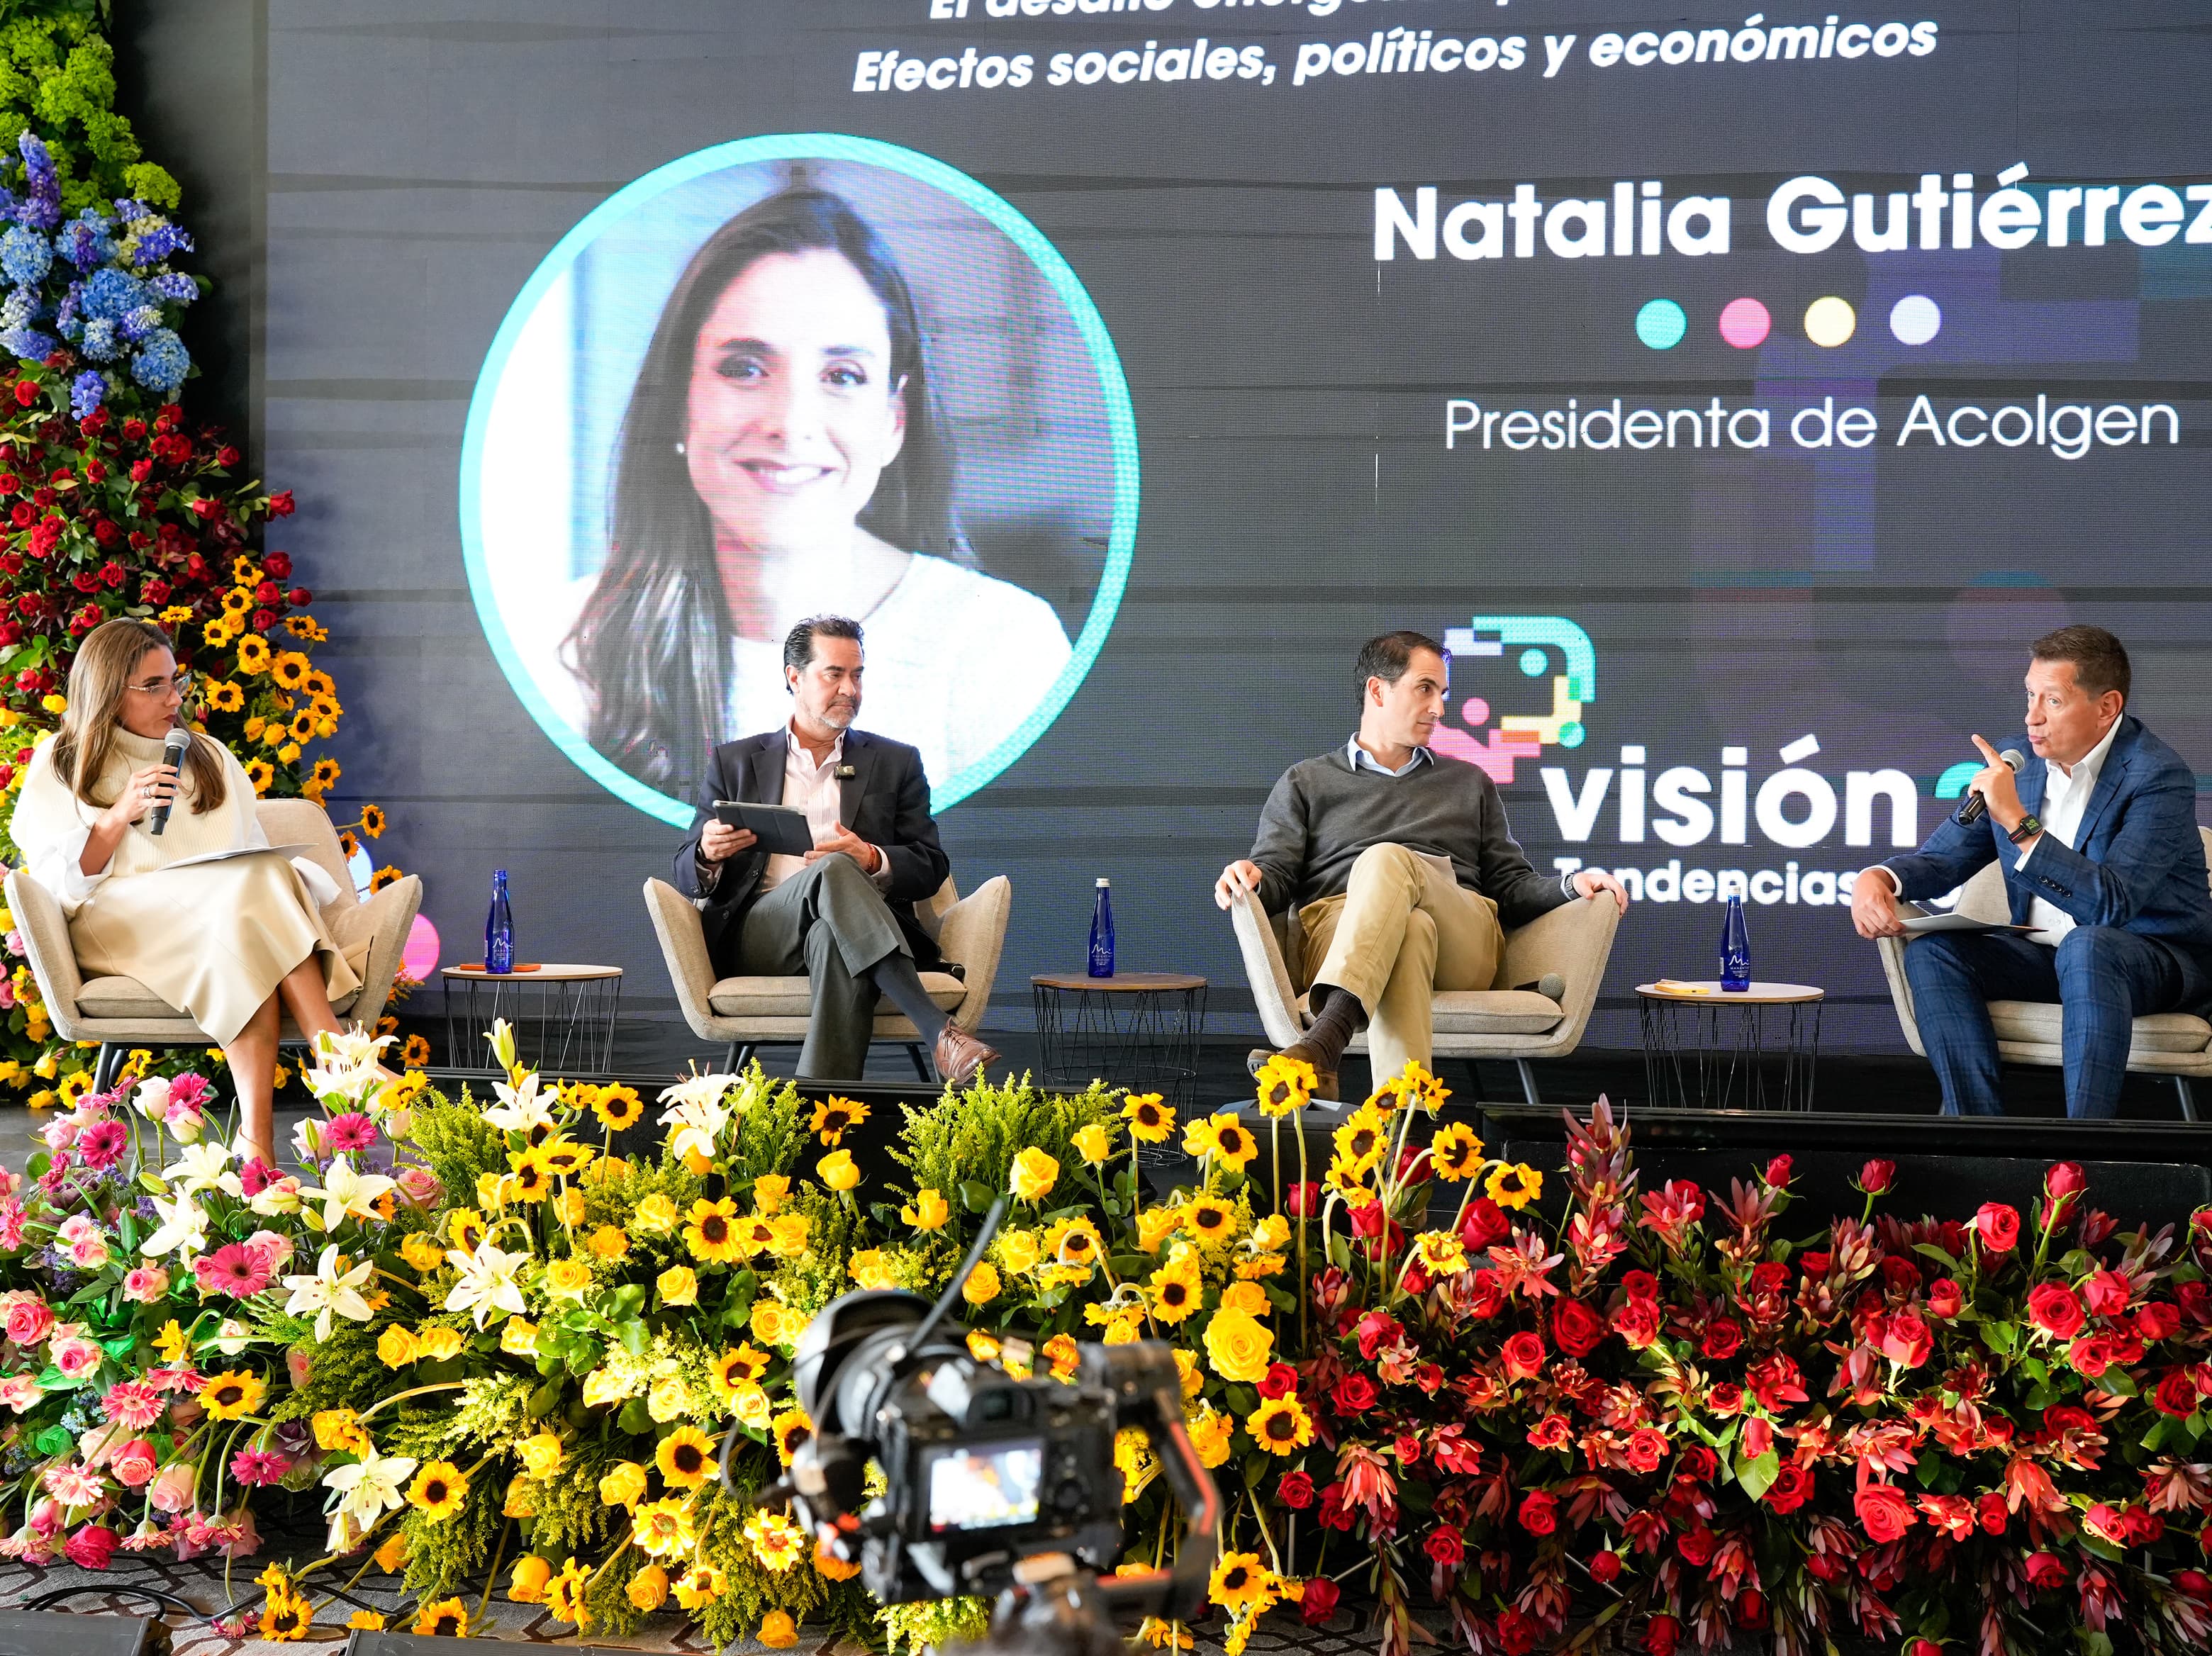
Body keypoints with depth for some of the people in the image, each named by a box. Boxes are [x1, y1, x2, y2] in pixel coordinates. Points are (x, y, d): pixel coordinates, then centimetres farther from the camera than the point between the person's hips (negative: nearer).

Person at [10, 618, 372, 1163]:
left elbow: (257, 856, 18)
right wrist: (120, 816, -9)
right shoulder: (60, 764, 16)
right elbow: (56, 883, 4)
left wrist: (276, 879, -5)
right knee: (249, 894, -34)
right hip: (121, 925, -3)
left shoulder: (210, 758, 27)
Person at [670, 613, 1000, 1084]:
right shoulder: (735, 763, 20)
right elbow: (687, 876, 15)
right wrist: (708, 853, -12)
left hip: (847, 931, 0)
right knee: (834, 870, -35)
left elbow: (931, 868, 11)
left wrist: (871, 859, -13)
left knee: (834, 941, -40)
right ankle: (940, 1036, -48)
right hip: (756, 938, 0)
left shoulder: (896, 763, 20)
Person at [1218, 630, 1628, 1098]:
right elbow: (1276, 875, 14)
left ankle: (1322, 1043, -58)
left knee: (1387, 859, -34)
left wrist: (1571, 885, 6)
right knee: (1411, 929, -40)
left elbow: (1509, 885, 27)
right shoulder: (1304, 784, 26)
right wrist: (1251, 877, -11)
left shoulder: (1469, 783, 33)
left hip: (1462, 939, 1)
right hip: (1340, 929, -1)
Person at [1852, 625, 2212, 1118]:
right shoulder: (2018, 767, 4)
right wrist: (1876, 877, -13)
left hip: (2159, 957, -6)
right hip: (2045, 953, 6)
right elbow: (1939, 859, 11)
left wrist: (2018, 821, -34)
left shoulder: (2160, 776, -17)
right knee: (1930, 952, -16)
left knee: (2086, 946, -38)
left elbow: (2111, 904, -29)